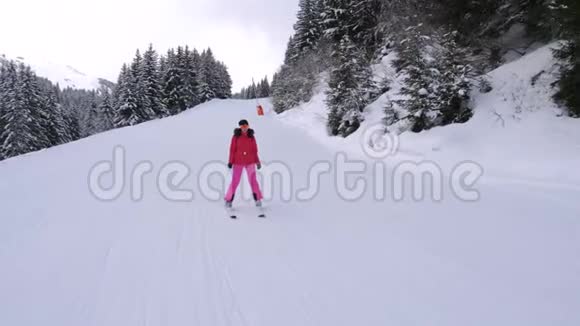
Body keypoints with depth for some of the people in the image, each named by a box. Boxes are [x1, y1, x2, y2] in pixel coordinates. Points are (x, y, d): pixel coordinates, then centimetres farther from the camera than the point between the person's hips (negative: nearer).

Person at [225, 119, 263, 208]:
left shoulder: (251, 136, 3)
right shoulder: (236, 136, -2)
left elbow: (255, 150, 7)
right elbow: (232, 149, -1)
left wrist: (257, 161, 6)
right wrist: (230, 161, -4)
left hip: (250, 162, 1)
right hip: (238, 162, -1)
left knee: (253, 180, -1)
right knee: (235, 181, 0)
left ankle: (258, 199, 9)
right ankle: (229, 200, 13)